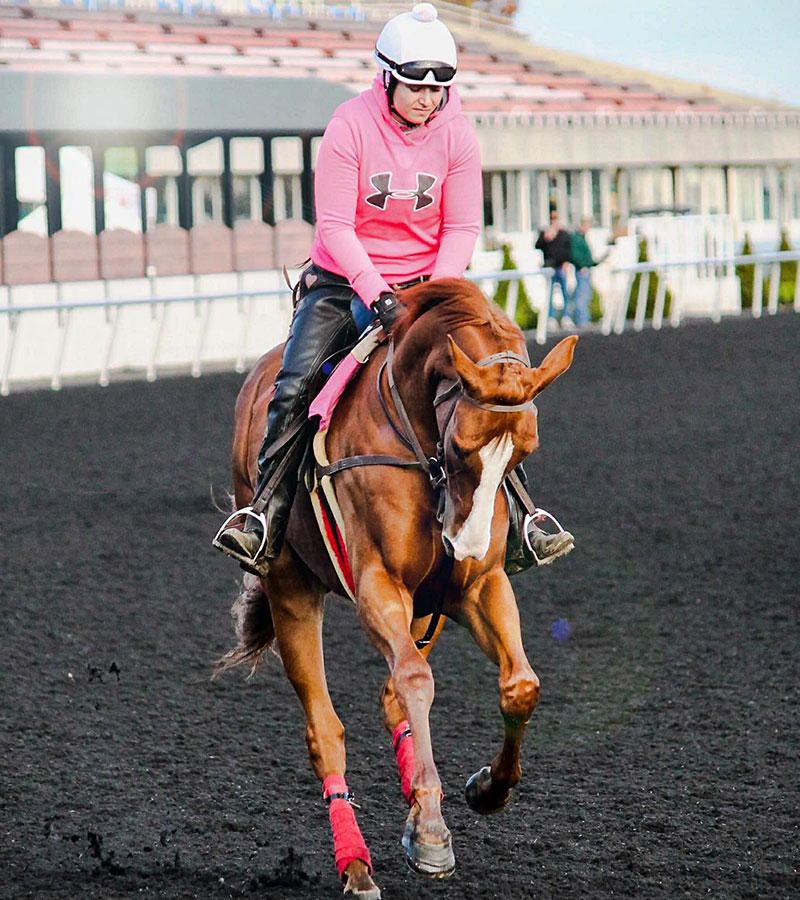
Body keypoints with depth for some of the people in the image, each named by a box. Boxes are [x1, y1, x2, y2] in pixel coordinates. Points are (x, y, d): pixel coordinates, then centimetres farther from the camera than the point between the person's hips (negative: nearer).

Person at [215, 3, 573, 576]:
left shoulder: (456, 135, -6)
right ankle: (265, 519, -12)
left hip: (427, 281, 2)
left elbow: (462, 228, -3)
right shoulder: (351, 126, -14)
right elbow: (335, 226, -15)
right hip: (344, 281, -2)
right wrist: (377, 295, -26)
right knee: (294, 386, -20)